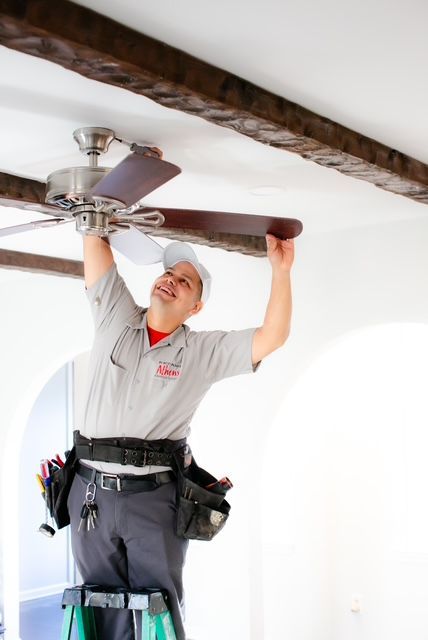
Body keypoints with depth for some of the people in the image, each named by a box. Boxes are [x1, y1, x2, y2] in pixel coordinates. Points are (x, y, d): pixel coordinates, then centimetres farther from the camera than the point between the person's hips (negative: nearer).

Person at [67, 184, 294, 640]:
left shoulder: (204, 351, 5)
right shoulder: (114, 319, 9)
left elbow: (272, 338, -5)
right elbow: (95, 238, 7)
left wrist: (280, 270, -12)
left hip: (153, 498, -2)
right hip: (91, 490, 2)